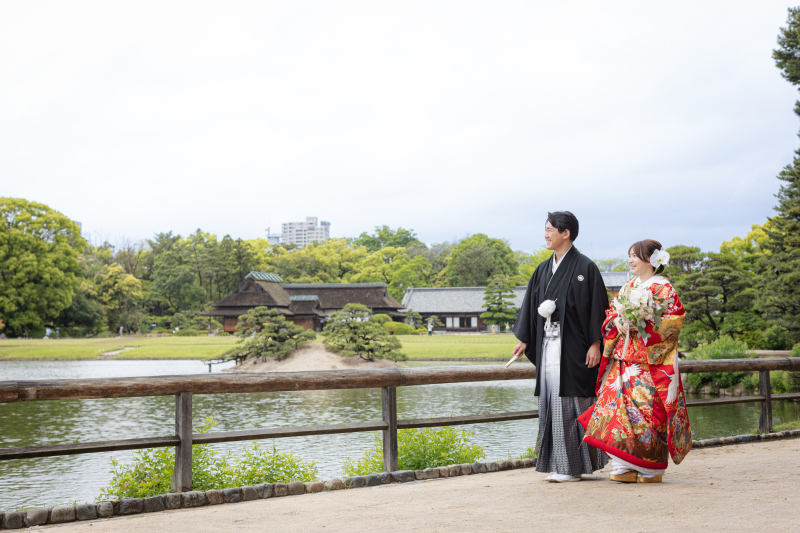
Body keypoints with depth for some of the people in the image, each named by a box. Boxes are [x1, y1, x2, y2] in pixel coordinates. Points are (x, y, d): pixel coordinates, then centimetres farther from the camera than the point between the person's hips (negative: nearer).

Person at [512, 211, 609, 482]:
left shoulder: (585, 267, -6)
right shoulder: (544, 269, 14)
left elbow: (597, 306, -9)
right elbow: (532, 304, 17)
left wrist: (595, 344, -14)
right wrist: (524, 339, 12)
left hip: (574, 346, -7)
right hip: (548, 345, 7)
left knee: (572, 402, -5)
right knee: (552, 402, 7)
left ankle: (573, 467, 2)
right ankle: (561, 464, 14)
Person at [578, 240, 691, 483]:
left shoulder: (663, 288, -3)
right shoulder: (628, 287, 18)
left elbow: (673, 320, -11)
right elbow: (611, 312, 16)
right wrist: (617, 321, -7)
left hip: (651, 360, -6)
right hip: (624, 360, 6)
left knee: (648, 408, -7)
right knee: (618, 404, -2)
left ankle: (651, 468, 3)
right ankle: (625, 466, 2)